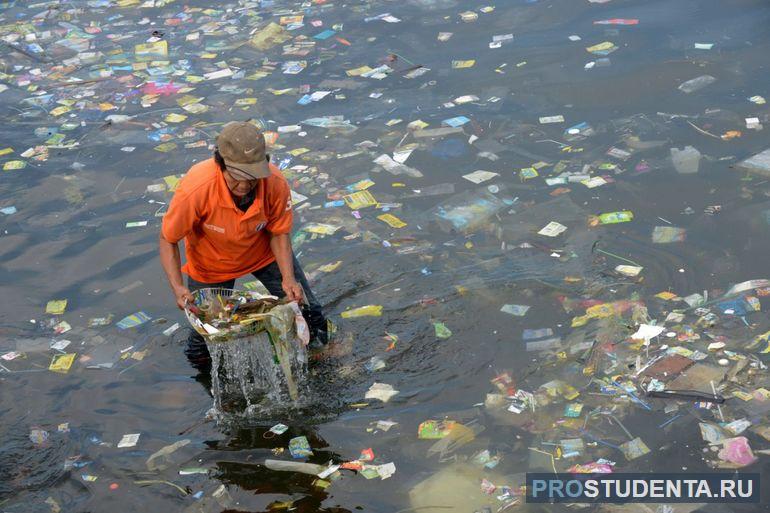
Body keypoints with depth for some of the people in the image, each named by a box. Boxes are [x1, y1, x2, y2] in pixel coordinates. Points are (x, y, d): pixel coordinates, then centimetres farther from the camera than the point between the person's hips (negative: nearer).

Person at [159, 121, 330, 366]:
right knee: (202, 356, 0)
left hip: (265, 253, 2)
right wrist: (177, 288, -34)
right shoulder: (195, 189, -38)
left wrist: (288, 278, -26)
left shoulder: (275, 183, -31)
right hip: (213, 265, -1)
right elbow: (168, 240, -22)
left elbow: (279, 233, -13)